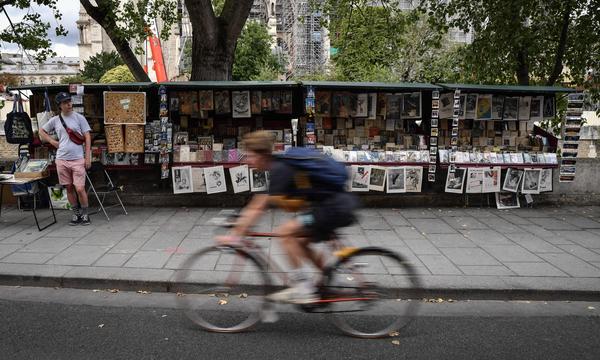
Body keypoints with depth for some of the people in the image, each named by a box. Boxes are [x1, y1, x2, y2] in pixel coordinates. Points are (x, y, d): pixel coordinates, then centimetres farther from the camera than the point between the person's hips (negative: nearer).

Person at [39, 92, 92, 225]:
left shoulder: (79, 118, 0)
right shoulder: (55, 120, 7)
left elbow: (87, 137, -1)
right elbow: (41, 131, 22)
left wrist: (88, 157, -7)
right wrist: (52, 141, 5)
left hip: (78, 159, -3)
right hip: (62, 159, 3)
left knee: (80, 189, -8)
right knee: (69, 188, 9)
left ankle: (85, 214, 10)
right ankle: (76, 213, 22)